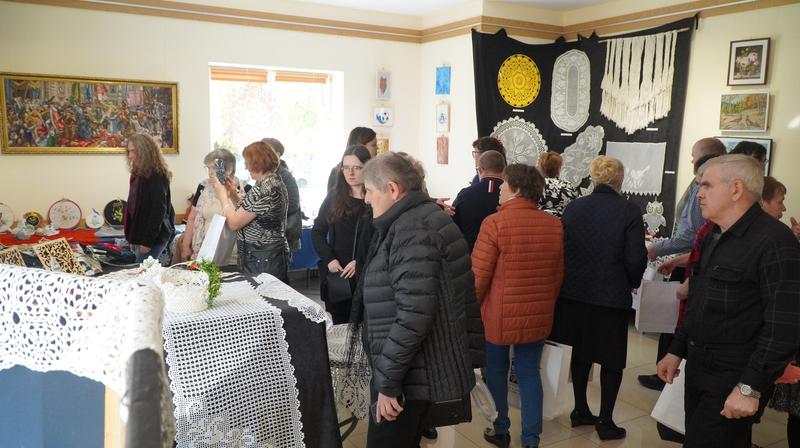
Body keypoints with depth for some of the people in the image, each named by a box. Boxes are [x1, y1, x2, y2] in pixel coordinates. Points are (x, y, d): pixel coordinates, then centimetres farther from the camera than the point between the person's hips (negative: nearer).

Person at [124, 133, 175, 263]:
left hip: (153, 238, -8)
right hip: (140, 236, 8)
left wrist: (147, 241, -19)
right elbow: (134, 207, 16)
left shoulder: (157, 176, -14)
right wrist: (133, 238, 15)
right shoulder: (138, 174, 12)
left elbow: (159, 210, -18)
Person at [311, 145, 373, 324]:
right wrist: (329, 259, -3)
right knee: (339, 325, 10)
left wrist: (360, 262, -15)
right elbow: (317, 232, 11)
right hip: (336, 274, 3)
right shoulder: (334, 197, 7)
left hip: (366, 275, -3)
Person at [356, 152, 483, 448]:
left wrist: (387, 381, -21)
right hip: (420, 367, 10)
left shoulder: (413, 230, -20)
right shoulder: (420, 217, 13)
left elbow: (414, 314, -28)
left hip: (412, 372, -10)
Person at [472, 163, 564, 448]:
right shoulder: (554, 225, -1)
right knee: (530, 373, 14)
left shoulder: (495, 222, -16)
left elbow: (479, 275, -13)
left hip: (499, 314, -4)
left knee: (496, 371, 15)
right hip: (538, 315, 4)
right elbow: (558, 274, 8)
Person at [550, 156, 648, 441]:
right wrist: (632, 283, 8)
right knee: (612, 358, 12)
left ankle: (580, 411, 32)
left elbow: (560, 248, 3)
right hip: (611, 295, -4)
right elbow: (635, 259, -12)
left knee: (580, 351, 20)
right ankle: (605, 422, 19)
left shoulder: (573, 207, -2)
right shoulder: (629, 211, -12)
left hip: (574, 292, 4)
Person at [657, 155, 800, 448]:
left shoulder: (774, 242, -17)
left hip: (733, 379, -8)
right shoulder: (714, 236, 12)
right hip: (698, 368, 8)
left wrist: (750, 388, -23)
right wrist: (676, 351, 17)